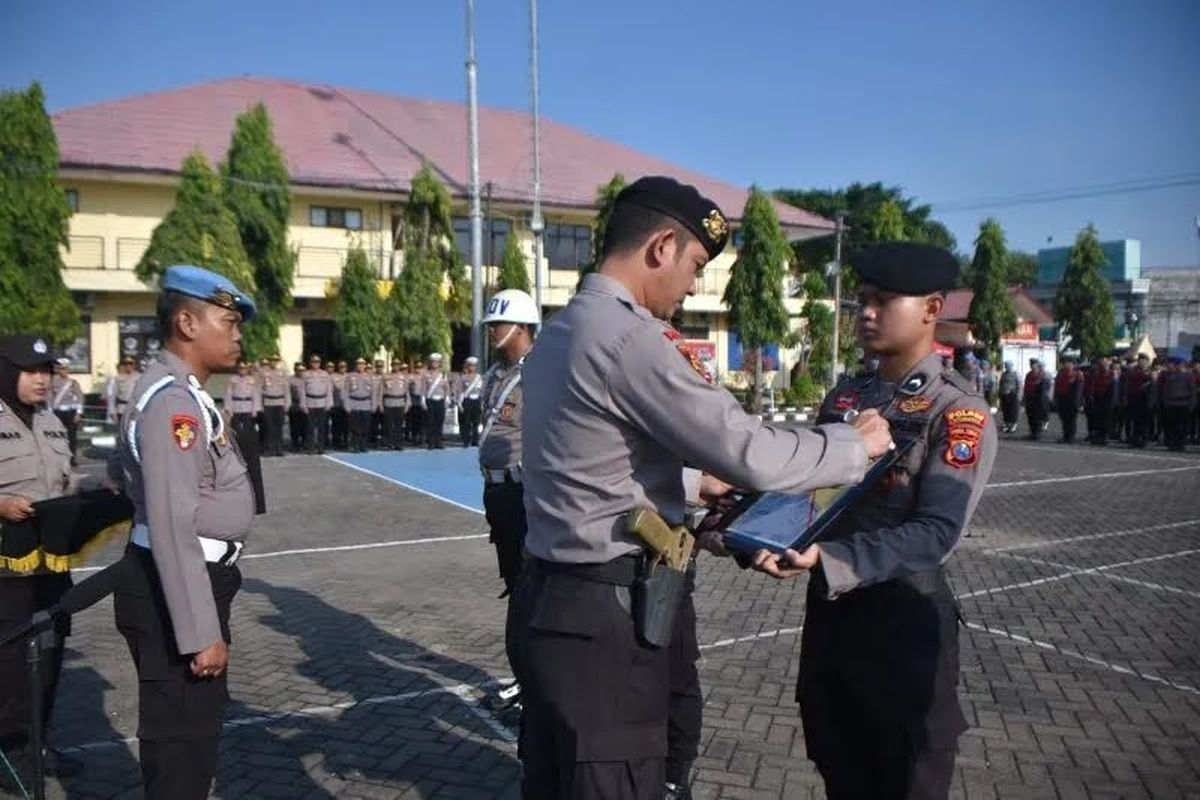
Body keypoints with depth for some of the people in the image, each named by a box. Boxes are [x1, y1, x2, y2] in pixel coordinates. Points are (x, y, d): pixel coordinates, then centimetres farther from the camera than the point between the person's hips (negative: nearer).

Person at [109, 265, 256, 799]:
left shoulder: (179, 393, 11)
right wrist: (201, 632, -25)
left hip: (193, 582, 10)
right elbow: (172, 525, -27)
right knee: (180, 738, 4)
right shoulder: (173, 401, -23)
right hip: (173, 591, -10)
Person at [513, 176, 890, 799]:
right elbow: (751, 454, -20)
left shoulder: (559, 332, 11)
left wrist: (695, 483, 26)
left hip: (552, 600, 10)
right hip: (602, 615, -10)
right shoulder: (628, 336, -19)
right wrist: (857, 443, -4)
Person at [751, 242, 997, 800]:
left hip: (905, 619, -6)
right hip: (828, 610, 6)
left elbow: (936, 533, -21)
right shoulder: (841, 400, 8)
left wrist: (826, 560, -32)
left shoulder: (958, 412, -12)